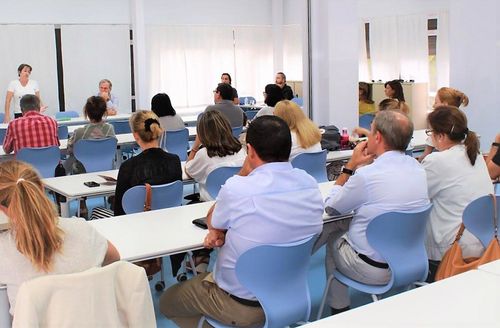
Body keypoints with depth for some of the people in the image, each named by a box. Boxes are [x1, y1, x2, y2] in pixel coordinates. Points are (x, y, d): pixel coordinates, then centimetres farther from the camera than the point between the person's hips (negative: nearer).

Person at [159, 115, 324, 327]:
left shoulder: (237, 188, -28)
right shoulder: (310, 184, -11)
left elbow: (212, 223, -3)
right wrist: (224, 232, -7)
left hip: (242, 307, -6)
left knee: (167, 301, 20)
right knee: (203, 277, 32)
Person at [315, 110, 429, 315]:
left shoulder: (366, 175, -25)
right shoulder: (417, 168, -4)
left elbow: (331, 208, -7)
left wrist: (351, 165, -3)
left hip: (373, 271, -6)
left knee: (331, 236, 20)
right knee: (347, 226, 23)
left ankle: (339, 309, 29)